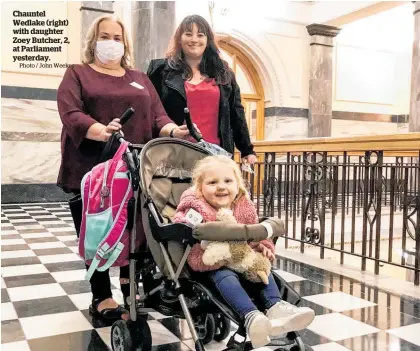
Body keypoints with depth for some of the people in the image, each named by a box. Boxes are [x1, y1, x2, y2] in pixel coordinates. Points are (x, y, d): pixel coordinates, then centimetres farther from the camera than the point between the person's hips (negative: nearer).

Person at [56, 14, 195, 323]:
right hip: (93, 167, -3)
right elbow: (70, 113, -8)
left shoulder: (140, 79, 21)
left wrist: (173, 131, -13)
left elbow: (157, 114, 10)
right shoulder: (77, 74, 9)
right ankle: (102, 297, 12)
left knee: (134, 230, 4)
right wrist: (102, 132, -27)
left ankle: (130, 289, 20)